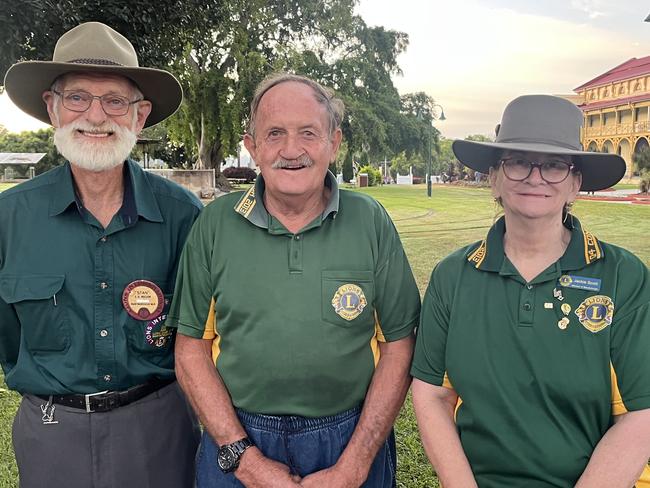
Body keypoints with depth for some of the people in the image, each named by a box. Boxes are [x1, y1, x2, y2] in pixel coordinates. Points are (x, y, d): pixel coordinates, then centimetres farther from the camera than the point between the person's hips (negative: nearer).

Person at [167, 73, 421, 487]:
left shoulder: (371, 222, -7)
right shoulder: (215, 224, -5)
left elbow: (398, 347, -6)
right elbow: (192, 348, -3)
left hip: (352, 444, 0)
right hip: (237, 442, 1)